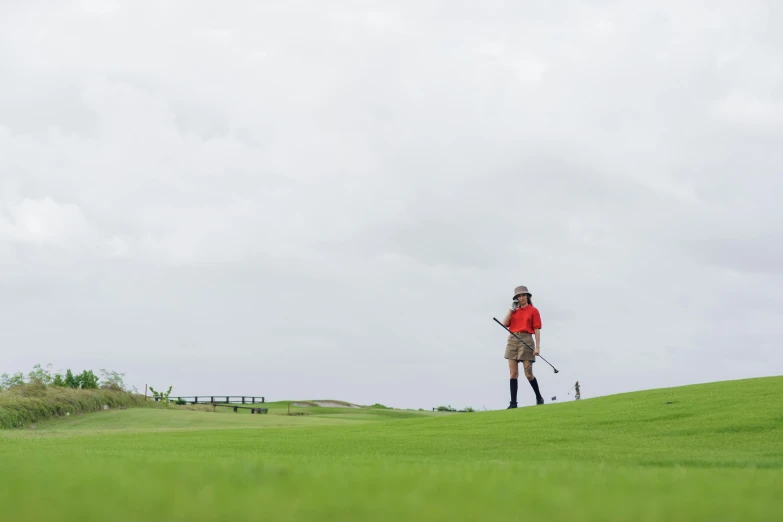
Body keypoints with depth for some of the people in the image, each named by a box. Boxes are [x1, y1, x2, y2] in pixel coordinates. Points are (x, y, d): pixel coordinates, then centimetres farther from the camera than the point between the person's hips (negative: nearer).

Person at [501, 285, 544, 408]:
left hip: (526, 340, -4)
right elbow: (505, 324, 3)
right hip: (512, 340, 4)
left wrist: (537, 347, -9)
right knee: (513, 373, -1)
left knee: (528, 373, -4)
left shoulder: (533, 311, 3)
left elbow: (537, 330, -1)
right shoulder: (514, 311, 15)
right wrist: (511, 309, 1)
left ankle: (539, 397, 18)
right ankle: (513, 402, -2)